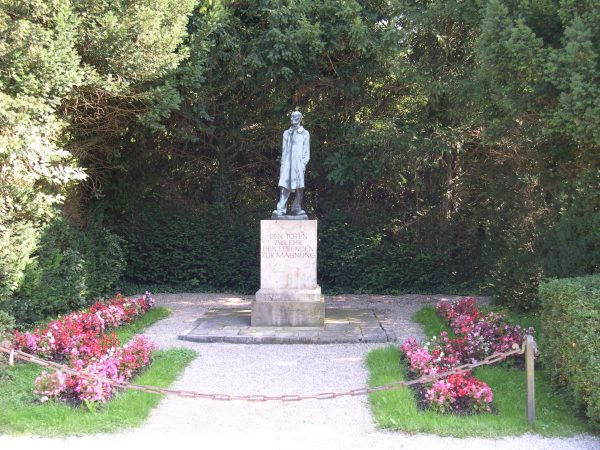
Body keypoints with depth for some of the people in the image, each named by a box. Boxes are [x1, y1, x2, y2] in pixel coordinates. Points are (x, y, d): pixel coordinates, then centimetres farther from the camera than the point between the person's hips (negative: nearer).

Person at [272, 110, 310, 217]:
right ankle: (281, 209, -12)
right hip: (287, 163, 2)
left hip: (299, 163, -2)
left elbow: (306, 151, 6)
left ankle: (296, 208, 5)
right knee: (284, 186, -8)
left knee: (299, 187, -5)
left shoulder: (305, 133, 9)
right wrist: (282, 163, 10)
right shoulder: (286, 133, 18)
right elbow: (283, 149, 19)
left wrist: (304, 163, -7)